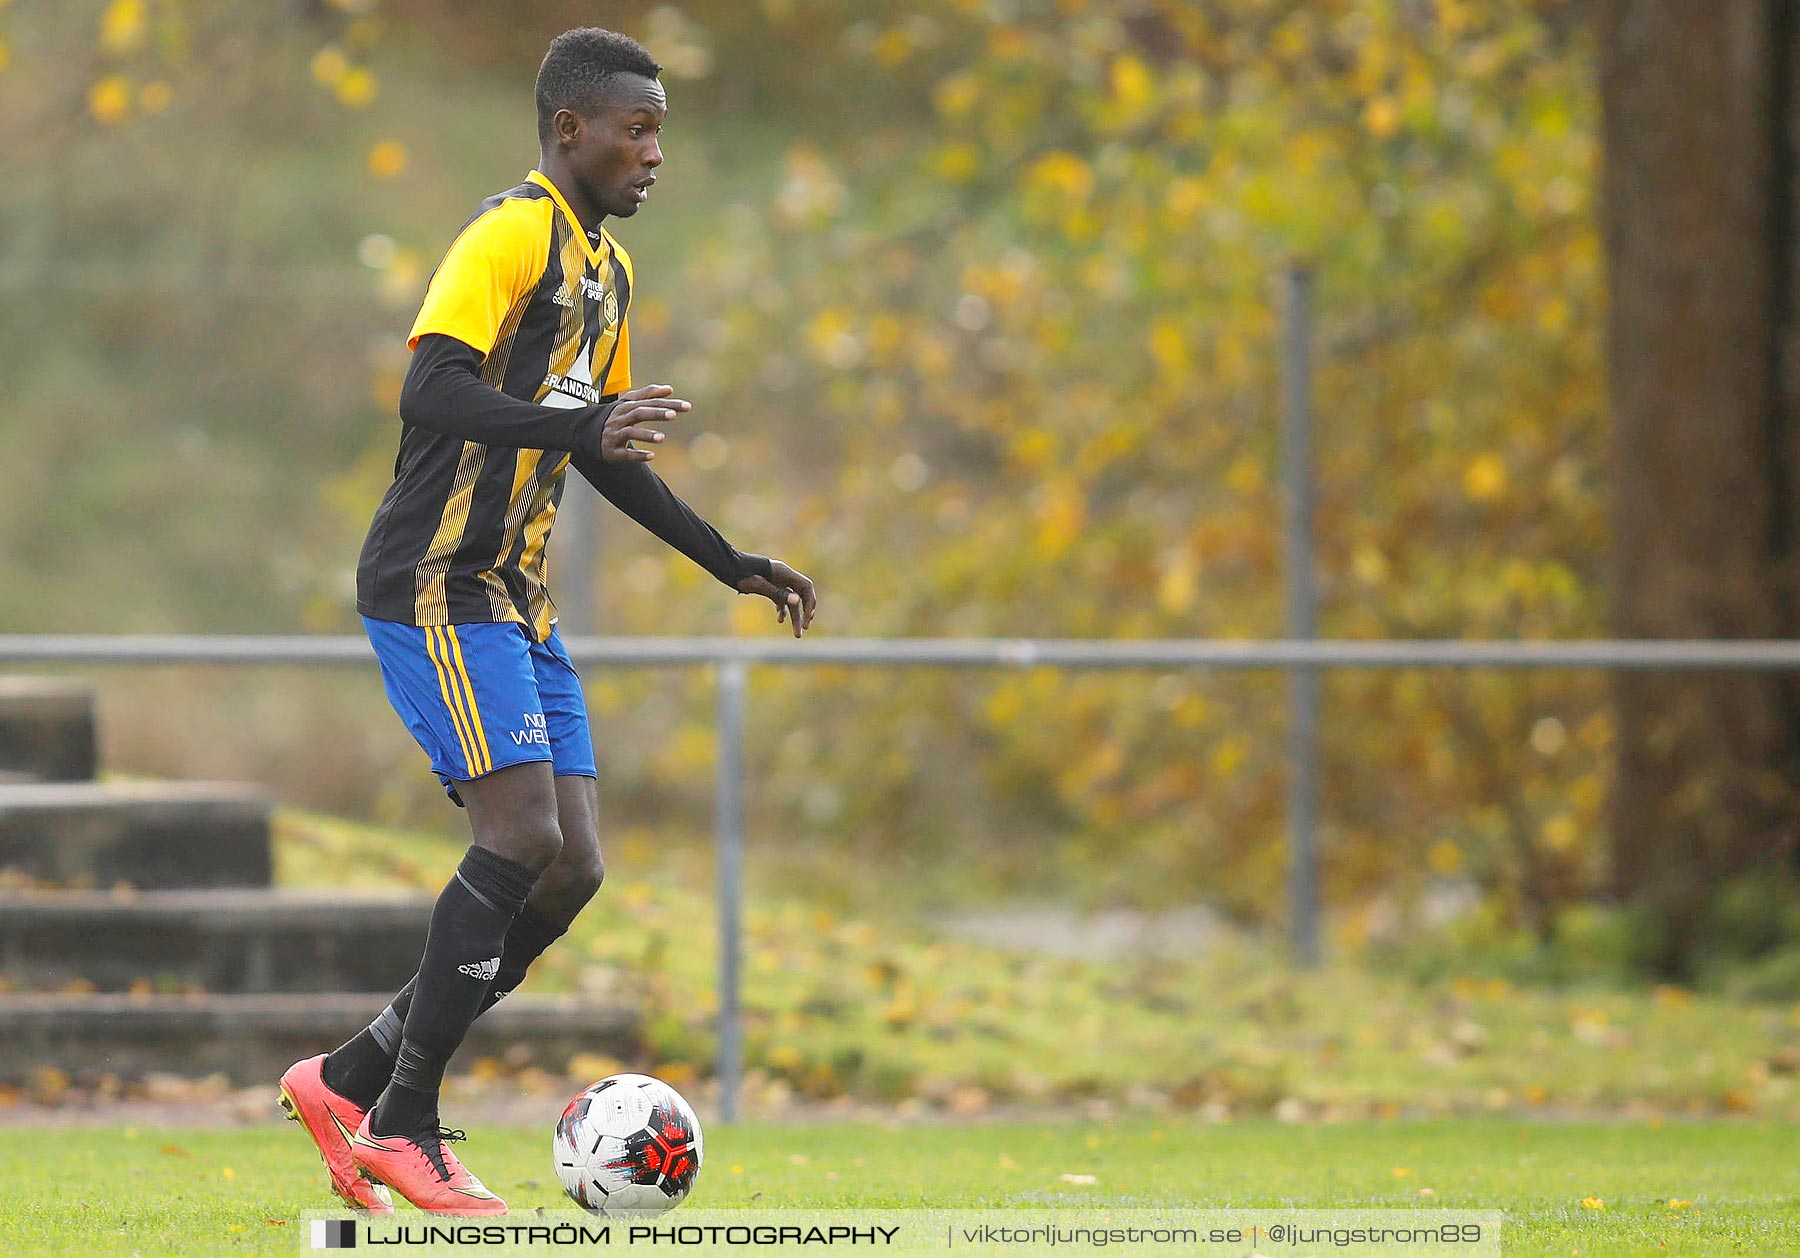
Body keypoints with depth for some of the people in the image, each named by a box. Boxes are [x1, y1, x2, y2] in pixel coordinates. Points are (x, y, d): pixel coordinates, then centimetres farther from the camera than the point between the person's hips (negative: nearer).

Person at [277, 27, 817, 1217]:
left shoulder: (605, 268, 18)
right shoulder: (513, 234, -12)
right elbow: (432, 392, -25)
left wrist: (730, 562, 24)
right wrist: (579, 427, -38)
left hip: (519, 604, 9)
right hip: (438, 586, -9)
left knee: (573, 867, 2)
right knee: (523, 836, -18)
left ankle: (350, 1082, 11)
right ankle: (404, 1127, -10)